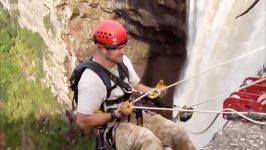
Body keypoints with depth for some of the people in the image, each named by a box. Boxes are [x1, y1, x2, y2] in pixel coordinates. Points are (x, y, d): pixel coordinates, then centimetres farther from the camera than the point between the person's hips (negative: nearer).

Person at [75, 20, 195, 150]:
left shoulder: (123, 61, -2)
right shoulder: (91, 80, -25)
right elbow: (83, 122, -19)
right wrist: (117, 113, -21)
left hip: (136, 114, 7)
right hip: (114, 127, -7)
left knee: (178, 133, -7)